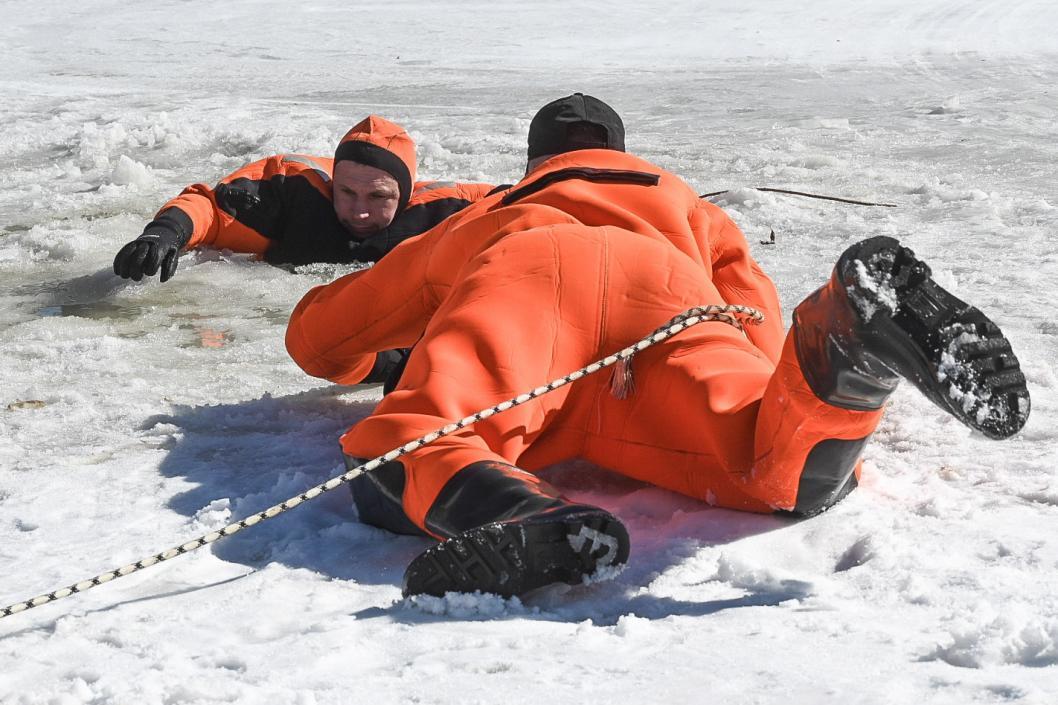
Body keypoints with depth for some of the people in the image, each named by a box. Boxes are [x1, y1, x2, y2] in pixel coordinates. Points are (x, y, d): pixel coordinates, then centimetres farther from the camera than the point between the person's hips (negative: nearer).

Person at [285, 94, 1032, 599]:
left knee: (398, 475, -19)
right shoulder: (680, 203, 46)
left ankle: (520, 520, -52)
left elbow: (317, 337, 47)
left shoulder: (471, 224, 45)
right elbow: (759, 334, 34)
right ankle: (859, 330, -45)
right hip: (663, 286, 1)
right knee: (793, 474, -16)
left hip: (522, 275, -1)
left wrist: (375, 360, 70)